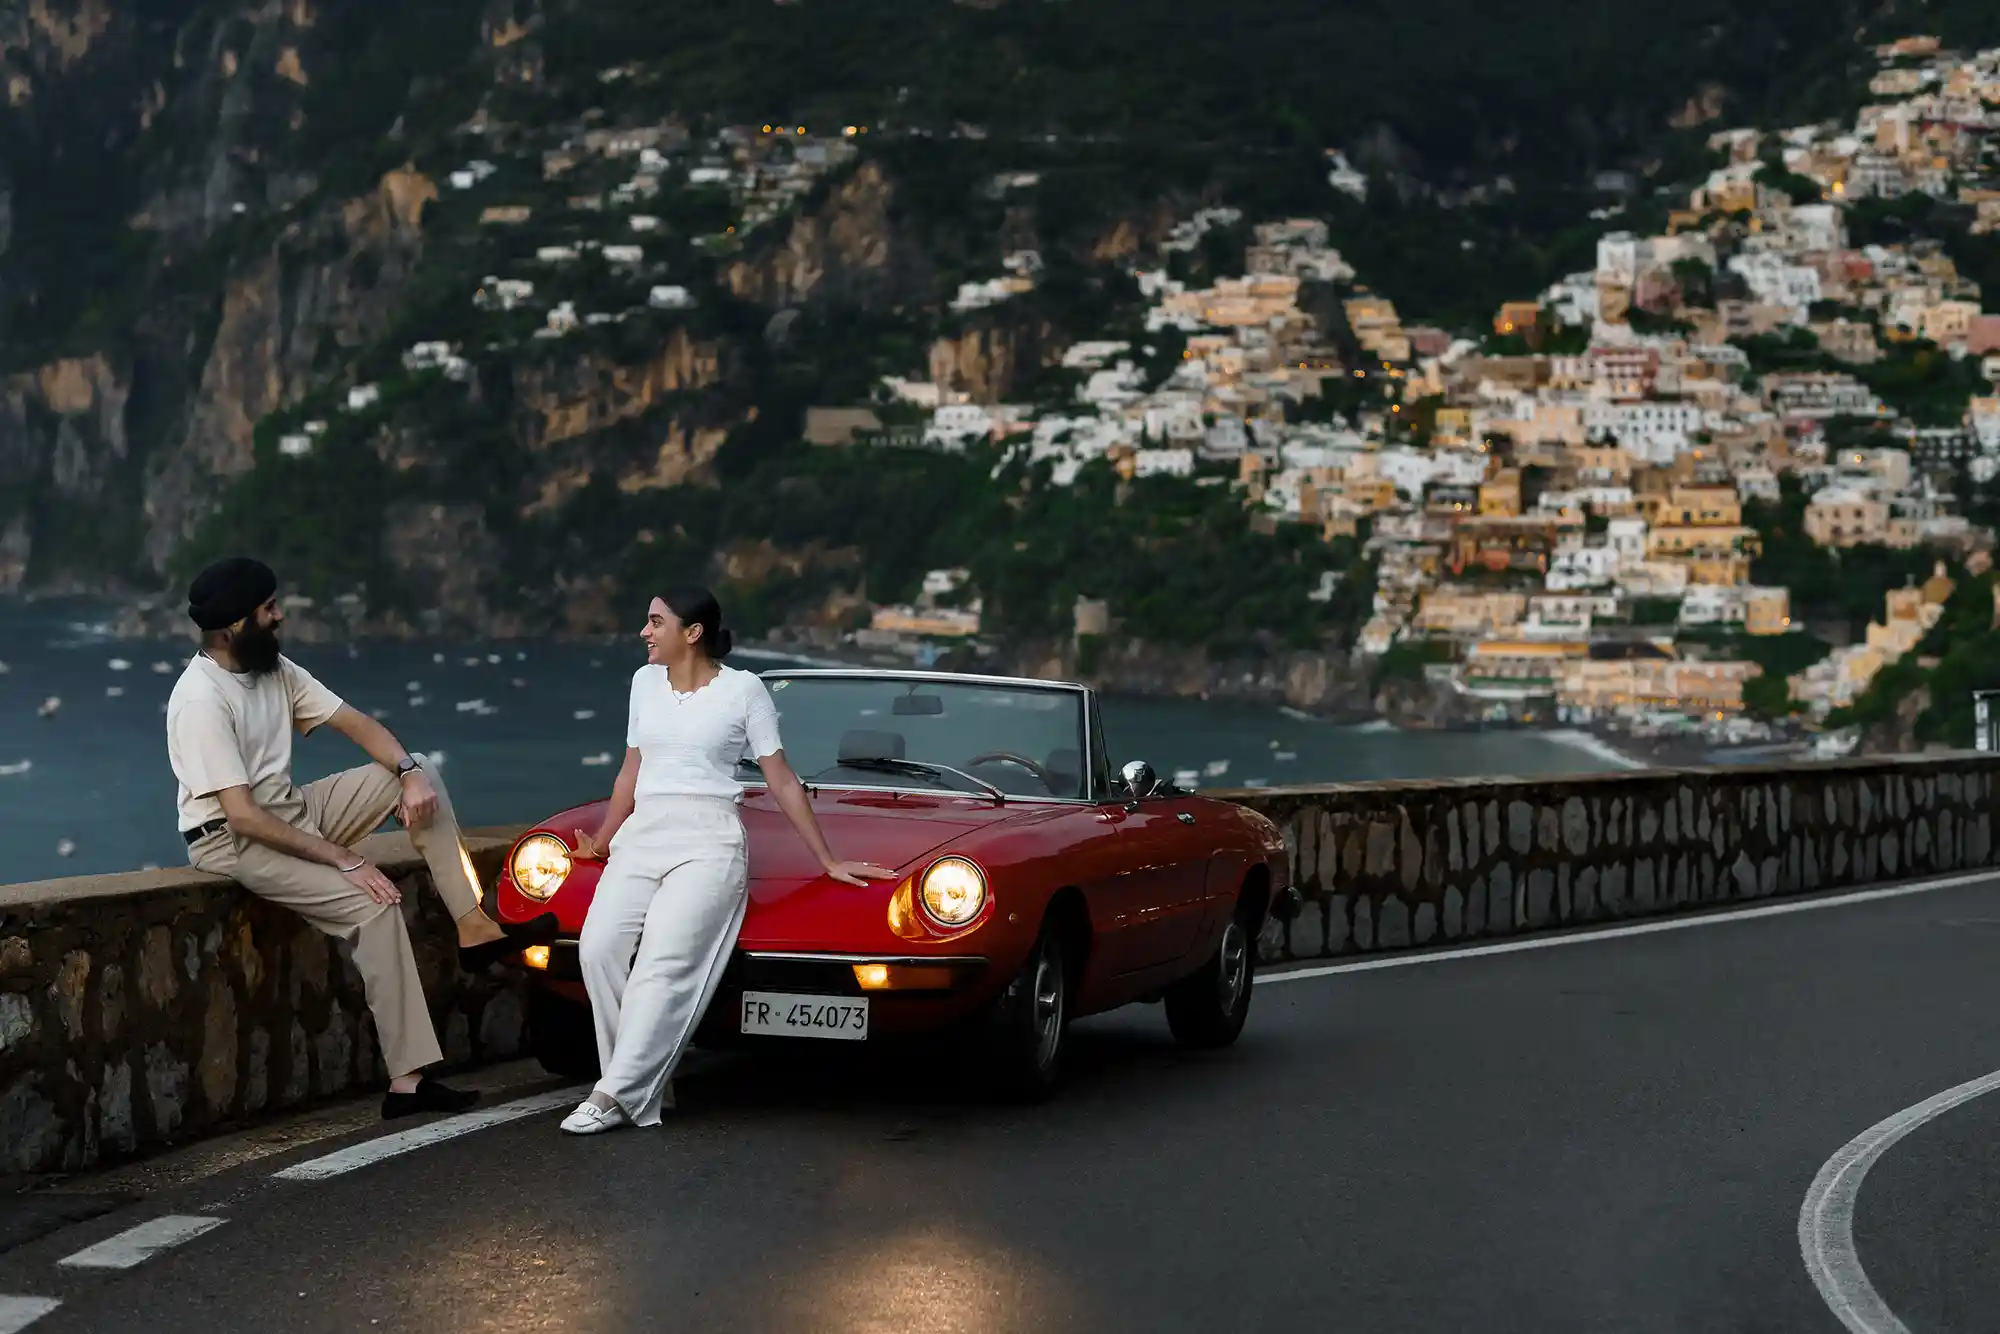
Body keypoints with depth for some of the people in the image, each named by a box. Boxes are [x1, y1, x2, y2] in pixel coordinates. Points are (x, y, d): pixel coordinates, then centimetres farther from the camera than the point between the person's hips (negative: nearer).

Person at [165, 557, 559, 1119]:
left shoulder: (274, 669, 2)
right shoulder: (201, 701, -24)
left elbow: (356, 724, 4)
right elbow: (244, 818, -28)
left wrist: (409, 773, -15)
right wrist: (343, 859, -26)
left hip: (292, 812, 9)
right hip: (233, 842, -9)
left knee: (419, 779, -2)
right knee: (373, 904, -26)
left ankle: (473, 927, -6)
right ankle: (407, 1082, -25)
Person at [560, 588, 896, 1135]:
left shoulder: (742, 689, 4)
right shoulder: (645, 681, 18)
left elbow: (782, 781, 7)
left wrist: (829, 861, 7)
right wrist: (601, 840, 25)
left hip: (708, 842, -5)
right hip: (642, 836, 5)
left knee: (664, 961, -25)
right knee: (599, 946, -21)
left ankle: (615, 1096, -28)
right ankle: (647, 1082, -12)